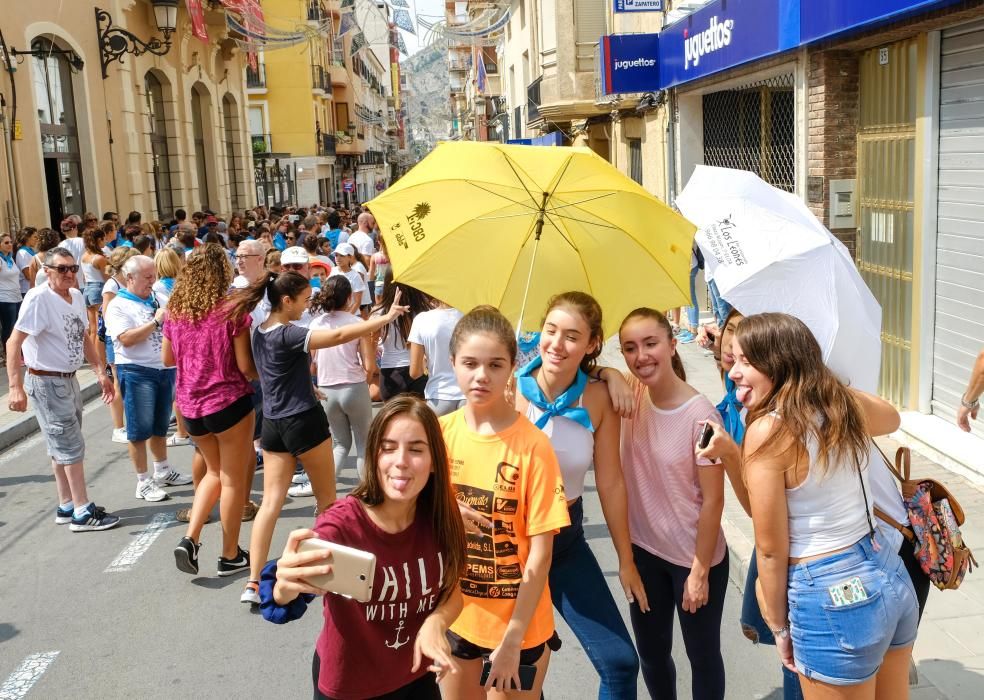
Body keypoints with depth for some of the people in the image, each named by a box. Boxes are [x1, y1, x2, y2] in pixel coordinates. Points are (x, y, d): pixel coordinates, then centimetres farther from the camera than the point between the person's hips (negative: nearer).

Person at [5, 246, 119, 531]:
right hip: (47, 382, -8)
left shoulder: (76, 296, 3)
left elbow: (83, 337, 15)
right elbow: (14, 343, -23)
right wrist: (16, 386, -30)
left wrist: (100, 372, 9)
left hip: (69, 379, 8)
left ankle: (67, 507, 26)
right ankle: (83, 513, 5)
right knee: (71, 446, -3)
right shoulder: (38, 298, -20)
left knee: (62, 447, 16)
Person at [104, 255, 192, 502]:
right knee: (140, 429, 1)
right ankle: (143, 482, 10)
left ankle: (163, 470, 33)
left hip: (165, 369, 7)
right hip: (137, 372, -6)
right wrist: (156, 320, -18)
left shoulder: (157, 299, 11)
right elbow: (126, 339, -21)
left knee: (160, 425, 19)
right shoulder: (117, 306, -8)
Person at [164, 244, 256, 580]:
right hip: (229, 401, -5)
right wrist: (262, 373, 8)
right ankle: (230, 556, 18)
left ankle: (190, 539, 9)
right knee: (233, 479, 9)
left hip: (190, 406, 5)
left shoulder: (174, 310, 1)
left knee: (215, 472, 23)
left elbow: (167, 359, 11)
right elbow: (245, 366, -12)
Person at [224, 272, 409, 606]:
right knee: (327, 499, 12)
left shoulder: (260, 333, 7)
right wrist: (385, 318, -25)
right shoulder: (288, 334, -19)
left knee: (270, 502, 4)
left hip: (273, 424, 7)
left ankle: (253, 583, -2)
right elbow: (338, 335, -28)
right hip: (303, 421, -7)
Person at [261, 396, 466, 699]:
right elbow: (285, 596, -43)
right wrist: (287, 587, -65)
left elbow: (452, 591, -1)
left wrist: (436, 622, -22)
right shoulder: (340, 524, -27)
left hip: (417, 676, 3)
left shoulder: (439, 519, -15)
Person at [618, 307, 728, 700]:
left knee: (702, 655, 15)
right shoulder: (631, 393, -8)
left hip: (693, 556, -5)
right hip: (643, 550, 5)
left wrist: (699, 571, -12)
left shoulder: (700, 415, -22)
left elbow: (712, 499, -16)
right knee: (651, 653, 20)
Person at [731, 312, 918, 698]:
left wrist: (779, 627, -1)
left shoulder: (768, 431, -20)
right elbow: (891, 417, 26)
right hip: (890, 574, 8)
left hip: (834, 597, -7)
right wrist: (827, 380, 27)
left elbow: (771, 548, -14)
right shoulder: (846, 403, 0)